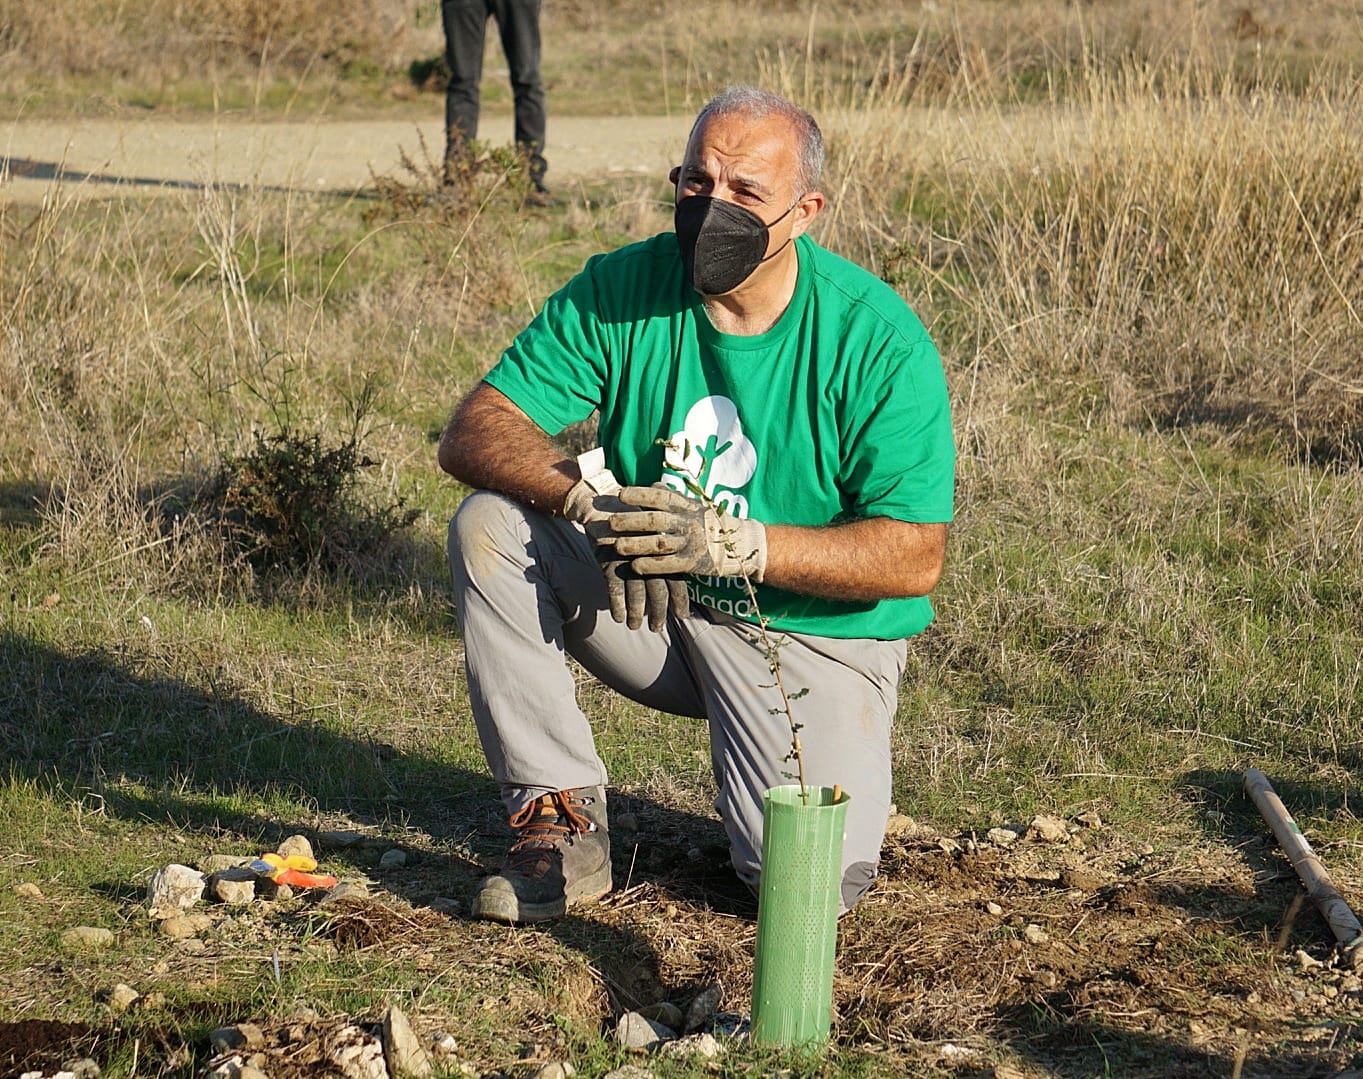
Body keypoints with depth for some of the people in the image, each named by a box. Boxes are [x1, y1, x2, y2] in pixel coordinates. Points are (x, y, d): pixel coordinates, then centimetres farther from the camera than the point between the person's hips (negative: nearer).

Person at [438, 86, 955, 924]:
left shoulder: (879, 337, -18)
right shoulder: (623, 289, -9)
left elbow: (916, 558, -19)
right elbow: (474, 433, -13)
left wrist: (732, 542, -32)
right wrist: (589, 498, -33)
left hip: (816, 631, -3)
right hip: (647, 604, 3)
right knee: (491, 526, -21)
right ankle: (561, 823, -12)